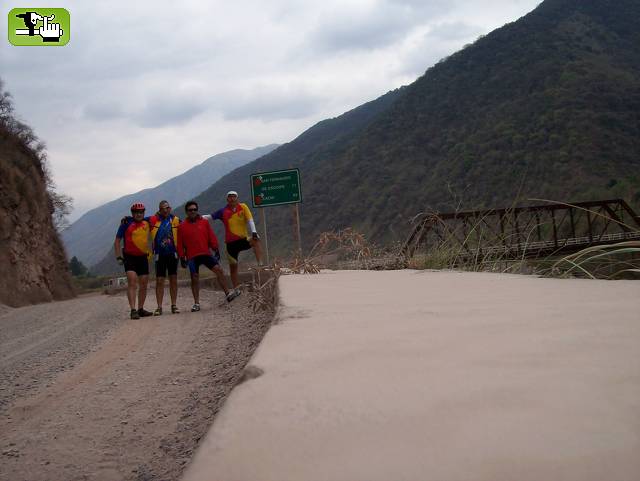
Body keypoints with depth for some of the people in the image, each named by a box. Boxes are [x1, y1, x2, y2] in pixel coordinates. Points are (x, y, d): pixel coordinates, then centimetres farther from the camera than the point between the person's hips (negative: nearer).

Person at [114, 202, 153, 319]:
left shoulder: (146, 223, 6)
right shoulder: (126, 223, -5)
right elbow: (117, 241, -3)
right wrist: (119, 256, -9)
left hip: (143, 257, 5)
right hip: (130, 257, -5)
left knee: (143, 284, 8)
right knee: (132, 282, -16)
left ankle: (141, 309, 20)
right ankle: (133, 310, -20)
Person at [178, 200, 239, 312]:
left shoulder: (204, 222, 9)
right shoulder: (182, 226, 5)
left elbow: (212, 237, 8)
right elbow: (180, 244, 5)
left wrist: (216, 249, 1)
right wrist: (182, 258, 1)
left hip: (206, 253, 1)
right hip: (192, 257, -1)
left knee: (218, 270, -11)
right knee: (194, 279, 2)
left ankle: (228, 293, -5)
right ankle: (196, 303, 9)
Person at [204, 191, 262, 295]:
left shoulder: (243, 207, -1)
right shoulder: (223, 211, -1)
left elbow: (249, 220, -7)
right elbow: (210, 217, -6)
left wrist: (254, 232, -22)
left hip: (244, 239, -1)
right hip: (231, 242, 1)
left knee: (255, 240, -31)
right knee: (233, 266, 4)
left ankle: (260, 265, -34)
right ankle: (237, 290, 14)